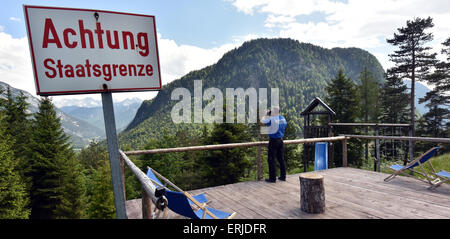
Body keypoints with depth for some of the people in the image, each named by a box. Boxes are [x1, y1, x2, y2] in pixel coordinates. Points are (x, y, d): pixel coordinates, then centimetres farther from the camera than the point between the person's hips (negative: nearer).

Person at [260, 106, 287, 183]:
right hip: (280, 140, 7)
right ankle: (283, 176, 21)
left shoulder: (272, 119, -15)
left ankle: (272, 178, 2)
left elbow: (261, 122, -11)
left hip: (273, 140, -7)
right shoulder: (283, 119, 7)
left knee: (271, 159, -1)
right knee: (281, 158, 14)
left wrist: (266, 115, 3)